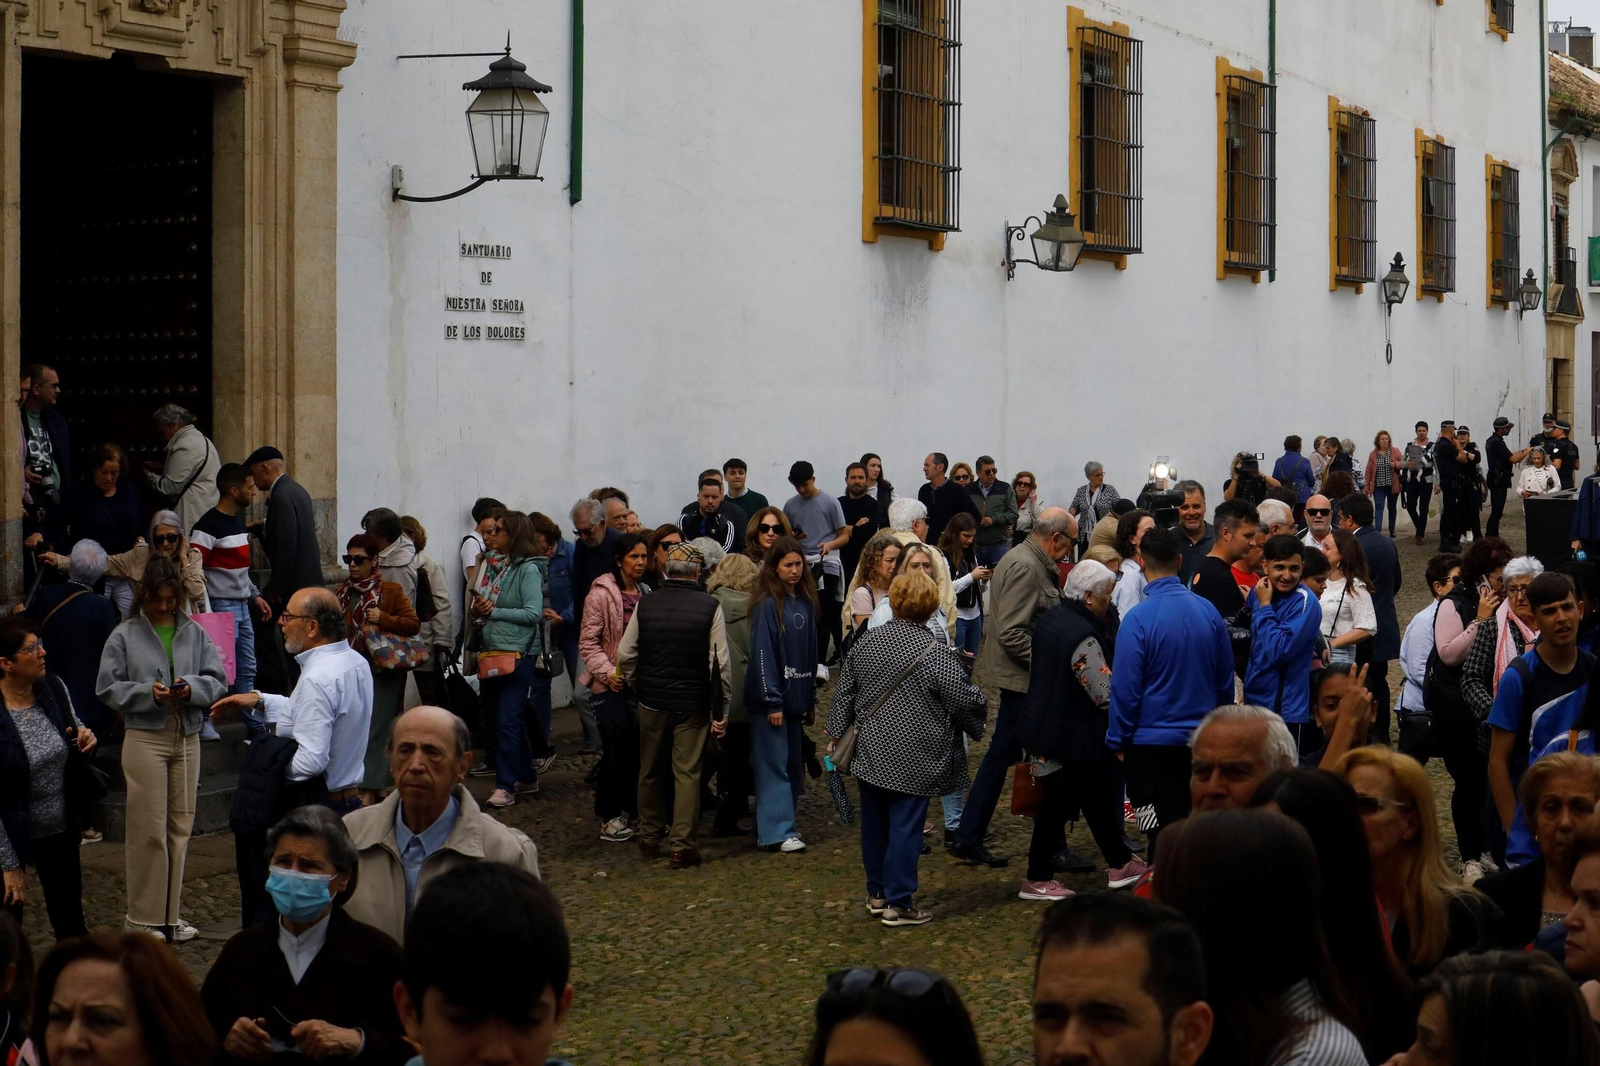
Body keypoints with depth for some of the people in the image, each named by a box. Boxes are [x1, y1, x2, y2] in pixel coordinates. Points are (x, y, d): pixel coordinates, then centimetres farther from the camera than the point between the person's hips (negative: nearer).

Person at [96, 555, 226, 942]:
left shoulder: (194, 633, 6)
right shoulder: (124, 636, -1)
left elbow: (217, 681, 4)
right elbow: (108, 688, -4)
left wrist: (193, 689, -16)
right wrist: (148, 692, -17)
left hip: (187, 739, 4)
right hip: (145, 738, -3)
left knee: (180, 826, 8)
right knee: (149, 829, -4)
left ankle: (171, 914, 18)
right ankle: (142, 917, 6)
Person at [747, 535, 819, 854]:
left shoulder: (805, 601, 8)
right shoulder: (767, 605, -13)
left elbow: (811, 651, 13)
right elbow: (762, 653, -16)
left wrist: (810, 696, 11)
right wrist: (772, 701, -18)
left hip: (795, 696, 7)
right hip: (770, 698, -7)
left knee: (792, 764, 12)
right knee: (774, 764, -5)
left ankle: (780, 823, 21)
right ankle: (776, 833, -4)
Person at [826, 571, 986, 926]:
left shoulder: (866, 643, 3)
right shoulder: (934, 653, -16)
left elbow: (844, 691, 12)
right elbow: (965, 700, -12)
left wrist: (838, 730, 24)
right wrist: (977, 722, 9)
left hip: (870, 753, 6)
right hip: (912, 760, -6)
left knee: (875, 823, 16)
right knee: (905, 827, 0)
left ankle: (877, 892, 28)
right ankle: (898, 903, 3)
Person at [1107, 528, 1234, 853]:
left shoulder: (1138, 619, -18)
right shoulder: (1208, 611, -2)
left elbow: (1125, 688, -14)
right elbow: (1226, 680, 7)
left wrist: (1118, 741, -2)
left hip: (1152, 744, -5)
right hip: (1203, 741, 5)